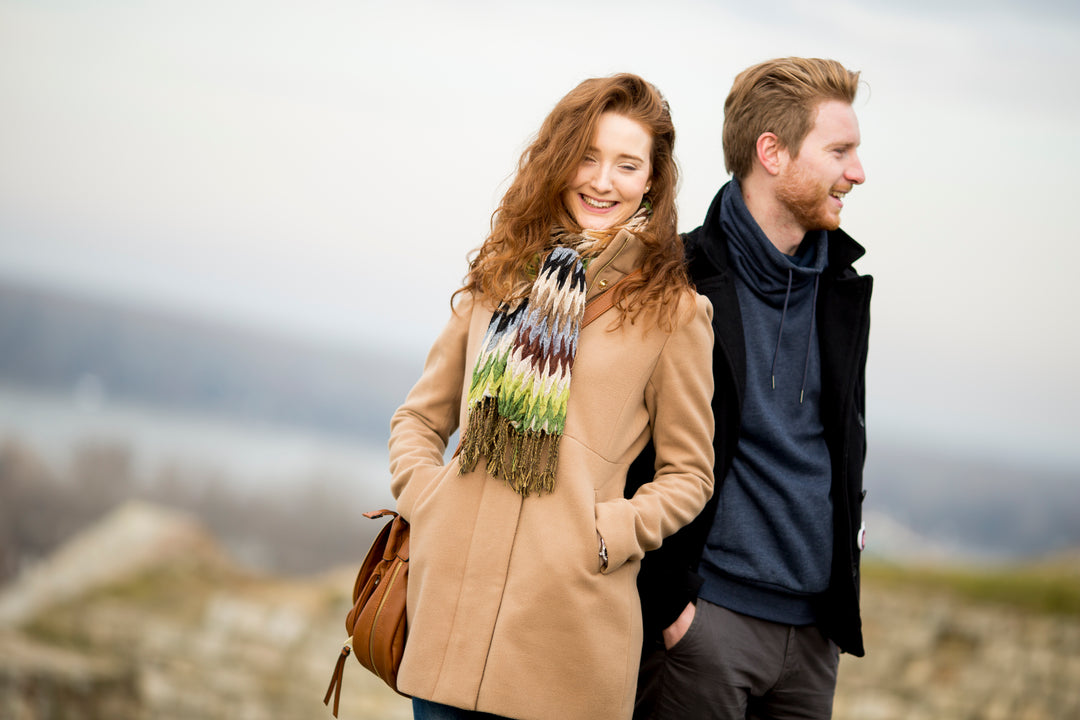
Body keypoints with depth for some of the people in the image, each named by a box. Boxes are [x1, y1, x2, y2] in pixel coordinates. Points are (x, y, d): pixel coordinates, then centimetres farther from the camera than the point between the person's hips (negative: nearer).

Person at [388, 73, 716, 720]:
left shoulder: (672, 311, 3)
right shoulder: (498, 280, 13)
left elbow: (688, 473, 7)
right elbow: (421, 418, 20)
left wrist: (608, 533, -9)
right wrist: (426, 501, 1)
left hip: (573, 615, -3)